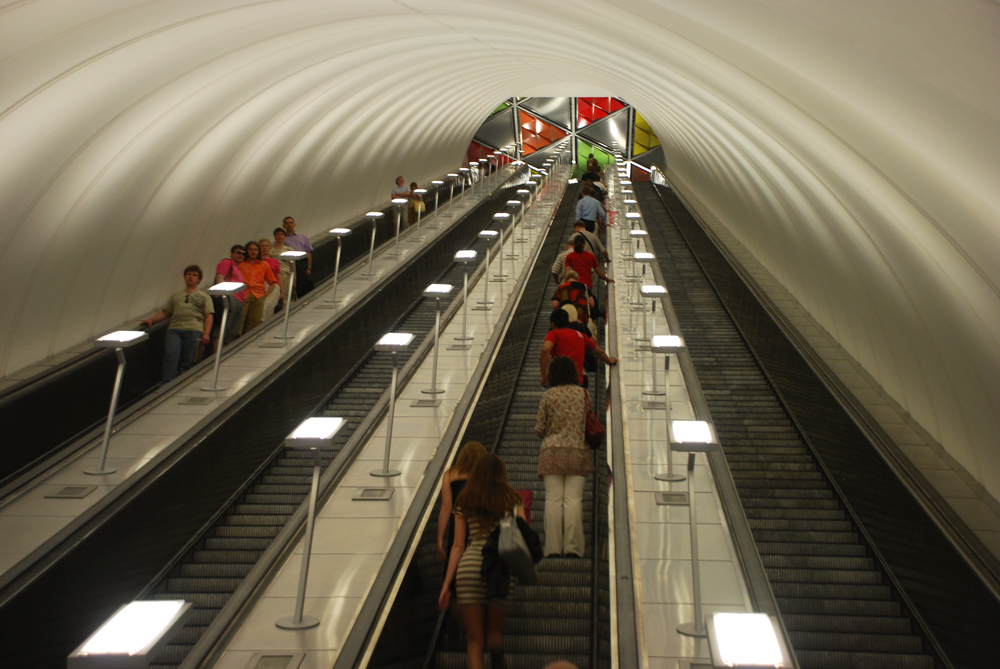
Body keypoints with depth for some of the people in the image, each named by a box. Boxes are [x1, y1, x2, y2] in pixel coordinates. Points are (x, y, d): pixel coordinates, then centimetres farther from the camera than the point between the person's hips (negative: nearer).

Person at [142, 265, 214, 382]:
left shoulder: (204, 297, 22)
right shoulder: (176, 295, 32)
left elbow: (208, 317, 10)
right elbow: (165, 312, 28)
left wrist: (206, 334, -5)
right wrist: (152, 320, 9)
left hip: (194, 330, -2)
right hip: (175, 329, 2)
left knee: (187, 362, -14)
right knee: (171, 356, -22)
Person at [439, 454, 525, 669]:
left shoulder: (464, 502, 12)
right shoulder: (513, 500, 10)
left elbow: (458, 546, 9)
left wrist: (447, 583, 12)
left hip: (469, 566, 0)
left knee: (474, 639, 5)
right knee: (494, 632, 22)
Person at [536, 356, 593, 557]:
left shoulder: (548, 395, 0)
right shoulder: (582, 393, 4)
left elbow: (539, 428, 2)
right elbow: (589, 422, 10)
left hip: (552, 452, -1)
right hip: (577, 451, 1)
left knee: (553, 499, 0)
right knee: (574, 499, 0)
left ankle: (553, 548, -2)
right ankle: (573, 548, -3)